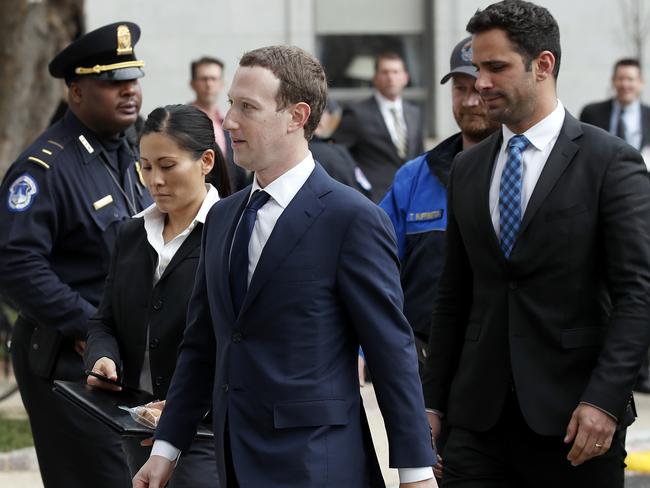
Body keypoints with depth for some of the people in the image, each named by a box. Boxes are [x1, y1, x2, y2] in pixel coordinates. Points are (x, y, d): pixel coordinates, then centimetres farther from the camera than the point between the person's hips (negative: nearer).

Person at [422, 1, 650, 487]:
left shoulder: (611, 162, -4)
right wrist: (433, 401, 12)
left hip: (573, 417, -4)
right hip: (480, 416, 4)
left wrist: (604, 400, -18)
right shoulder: (468, 168, 13)